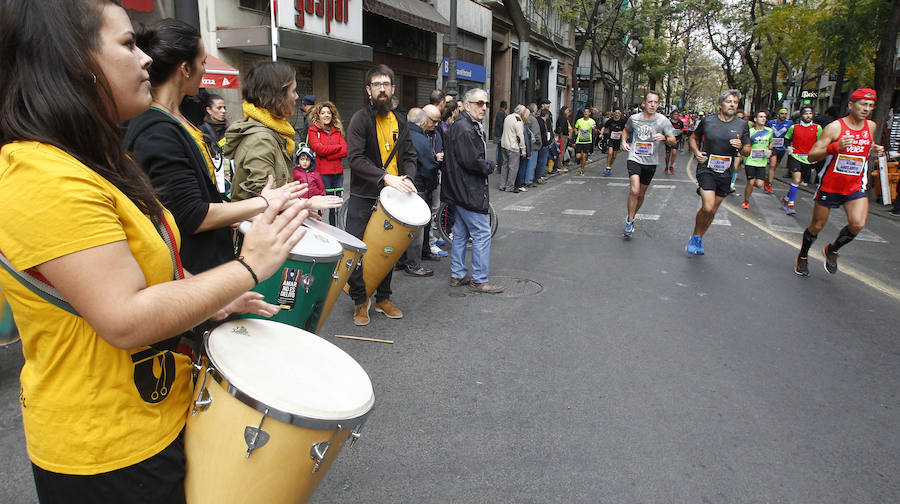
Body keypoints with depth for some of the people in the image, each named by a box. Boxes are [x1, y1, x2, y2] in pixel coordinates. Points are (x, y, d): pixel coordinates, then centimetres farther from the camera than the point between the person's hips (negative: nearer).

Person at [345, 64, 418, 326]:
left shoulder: (400, 121, 12)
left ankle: (383, 297, 27)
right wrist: (386, 177, -26)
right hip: (363, 198, -5)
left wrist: (407, 178, -6)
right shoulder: (361, 118, -7)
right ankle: (360, 301, 11)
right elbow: (355, 158, -17)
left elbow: (409, 155, 15)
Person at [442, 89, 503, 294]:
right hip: (468, 190, -11)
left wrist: (485, 165, 1)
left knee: (461, 233, 15)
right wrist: (489, 166, -8)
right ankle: (479, 280, 2)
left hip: (463, 190, 11)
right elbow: (471, 161, -23)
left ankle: (457, 275, 24)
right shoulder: (463, 128, -18)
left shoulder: (472, 126, 17)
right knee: (482, 233, -6)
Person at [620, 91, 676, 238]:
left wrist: (664, 138, -26)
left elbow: (673, 142, -6)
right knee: (634, 191, -19)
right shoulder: (634, 118, -1)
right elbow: (626, 130, 21)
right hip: (635, 158, -1)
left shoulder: (663, 121, -6)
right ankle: (630, 222, -4)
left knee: (641, 194, 12)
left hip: (651, 161, 1)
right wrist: (624, 141, 3)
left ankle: (630, 217, 36)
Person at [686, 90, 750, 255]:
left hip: (725, 173, 3)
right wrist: (696, 152, -3)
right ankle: (695, 237, 5)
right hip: (706, 169, -3)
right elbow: (693, 138, 15)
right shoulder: (707, 120, -1)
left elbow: (747, 151, 9)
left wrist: (740, 147, -14)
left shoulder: (742, 125, 4)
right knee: (707, 208, -18)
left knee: (712, 211, 10)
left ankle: (698, 240, 28)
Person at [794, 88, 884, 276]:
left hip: (856, 187, 3)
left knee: (858, 224, -17)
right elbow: (812, 156, -14)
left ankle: (832, 249, 11)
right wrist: (835, 147, -29)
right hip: (830, 185, -3)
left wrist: (874, 152, 3)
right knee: (817, 226, 7)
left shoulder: (870, 126, 6)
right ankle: (803, 256, 31)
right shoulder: (835, 127, -10)